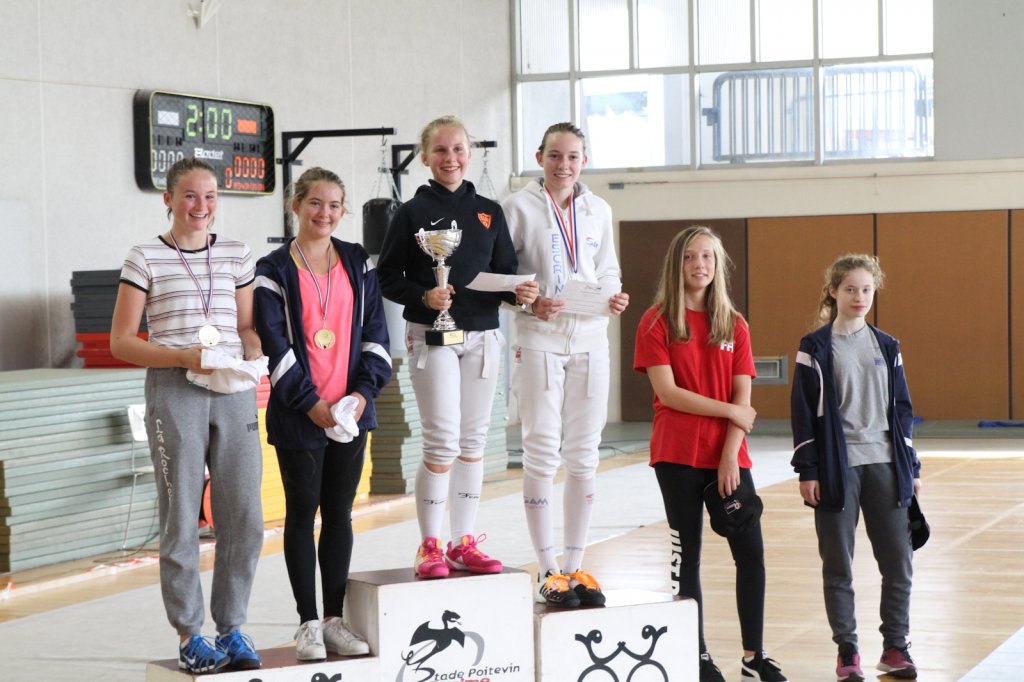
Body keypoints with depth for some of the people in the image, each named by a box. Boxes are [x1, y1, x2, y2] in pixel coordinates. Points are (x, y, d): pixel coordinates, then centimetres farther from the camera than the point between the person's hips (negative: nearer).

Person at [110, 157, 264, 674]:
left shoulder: (237, 256, 11)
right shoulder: (145, 259, 0)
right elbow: (121, 342, -2)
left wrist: (251, 359, -3)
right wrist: (183, 357, -14)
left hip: (234, 393, 3)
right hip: (174, 393, -3)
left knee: (244, 519, 2)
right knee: (181, 520, 0)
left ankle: (231, 629, 15)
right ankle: (189, 636, 10)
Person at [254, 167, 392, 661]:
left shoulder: (359, 264, 7)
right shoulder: (274, 270, -4)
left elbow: (375, 331, 6)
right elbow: (274, 343, -9)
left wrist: (364, 391, -7)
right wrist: (311, 402, -15)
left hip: (351, 411, 4)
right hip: (298, 416, -3)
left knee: (340, 513, 8)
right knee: (302, 513, 3)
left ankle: (335, 620, 15)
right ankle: (308, 624, 9)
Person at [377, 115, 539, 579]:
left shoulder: (489, 212, 11)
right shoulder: (413, 213, -1)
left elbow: (506, 272, 13)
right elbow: (387, 277, -2)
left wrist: (519, 293, -9)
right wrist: (424, 296, -18)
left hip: (482, 337, 4)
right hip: (431, 337, -4)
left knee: (473, 440, 7)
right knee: (443, 441, -10)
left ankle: (464, 543, 15)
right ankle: (430, 546, 0)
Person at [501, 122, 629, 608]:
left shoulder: (599, 211, 11)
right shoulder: (518, 208, -2)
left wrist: (614, 296, -1)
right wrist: (530, 303, -17)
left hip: (590, 340, 4)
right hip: (538, 341, -4)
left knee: (584, 455, 6)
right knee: (542, 452, -6)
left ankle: (575, 565, 13)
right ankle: (548, 571, 0)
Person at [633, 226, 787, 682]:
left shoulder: (733, 325, 8)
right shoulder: (657, 322, -2)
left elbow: (743, 397, 3)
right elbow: (668, 392, -11)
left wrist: (730, 455, -8)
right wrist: (730, 410, -10)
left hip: (728, 456, 3)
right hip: (678, 456, -3)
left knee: (751, 553, 0)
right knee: (686, 555, 2)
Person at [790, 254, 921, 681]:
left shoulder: (886, 346, 11)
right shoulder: (816, 348, -1)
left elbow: (901, 409, 14)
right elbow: (804, 412, -3)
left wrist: (911, 467, 11)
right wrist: (807, 470, -8)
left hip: (884, 465, 4)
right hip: (837, 468, -3)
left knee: (899, 561, 2)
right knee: (838, 565, 2)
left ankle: (895, 647, 15)